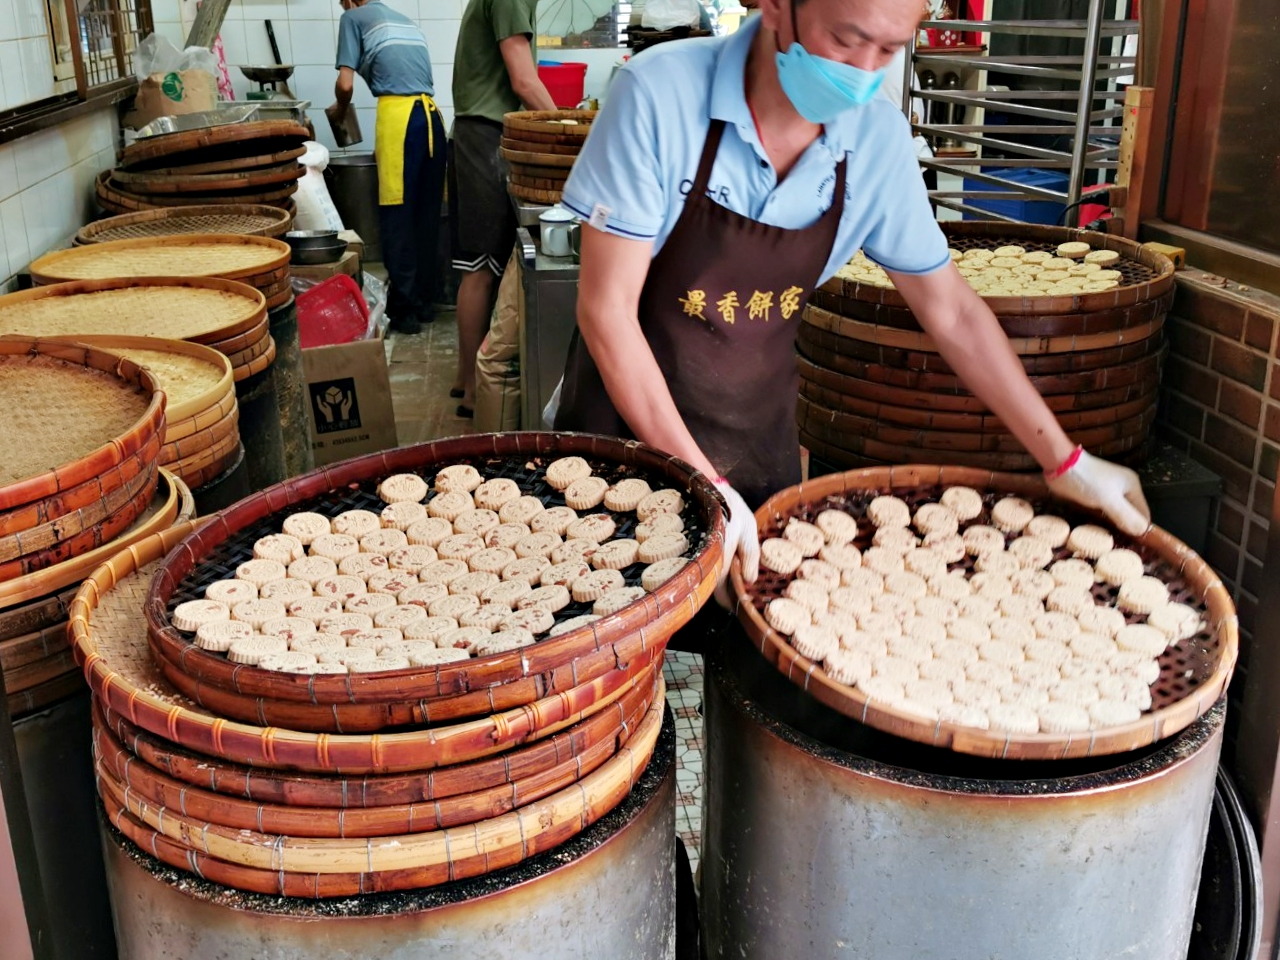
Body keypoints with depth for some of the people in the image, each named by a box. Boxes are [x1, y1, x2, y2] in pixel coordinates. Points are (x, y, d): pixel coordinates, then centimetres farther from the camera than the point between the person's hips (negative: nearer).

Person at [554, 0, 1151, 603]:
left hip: (761, 434, 3)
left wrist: (1066, 463, 1)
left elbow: (950, 310, 0)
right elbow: (606, 308, -21)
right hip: (629, 417, -3)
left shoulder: (877, 139, -10)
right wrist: (701, 484, -26)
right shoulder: (661, 95, -22)